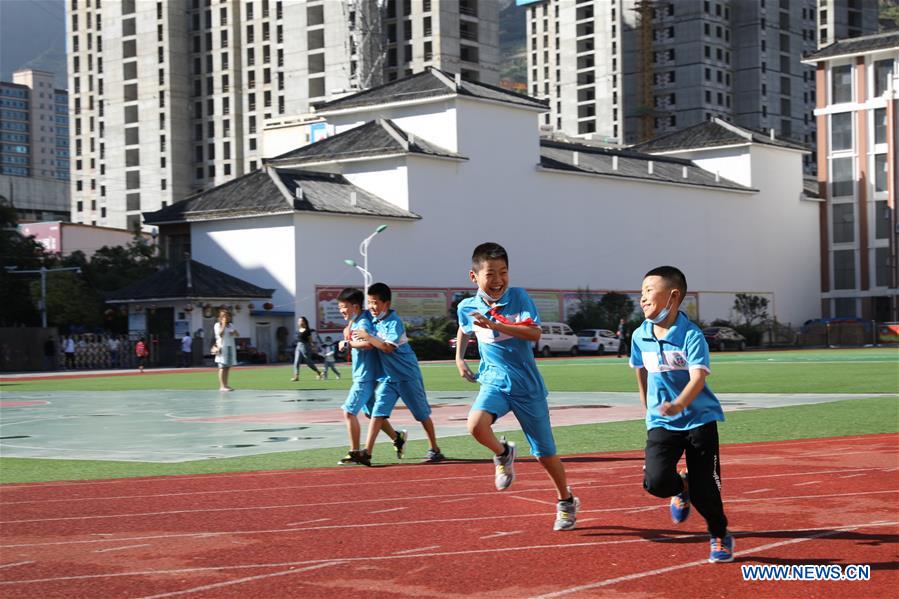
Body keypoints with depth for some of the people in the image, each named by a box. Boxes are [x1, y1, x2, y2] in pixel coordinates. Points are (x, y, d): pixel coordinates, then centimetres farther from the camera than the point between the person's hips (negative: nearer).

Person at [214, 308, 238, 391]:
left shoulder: (230, 325, 17)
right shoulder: (218, 325, -3)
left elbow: (237, 334, 16)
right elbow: (220, 334, -18)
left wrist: (234, 332, -5)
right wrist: (223, 324, -15)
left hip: (231, 347, 7)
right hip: (222, 348, -7)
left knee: (228, 367, 6)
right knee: (222, 367, -9)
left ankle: (225, 385, 10)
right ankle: (222, 386, -11)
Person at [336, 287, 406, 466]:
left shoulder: (363, 323, -17)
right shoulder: (355, 322, 12)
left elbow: (369, 343, -33)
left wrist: (349, 343, -25)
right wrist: (350, 324, 7)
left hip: (365, 376, -10)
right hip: (362, 376, 10)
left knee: (349, 411, -12)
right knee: (372, 413, 18)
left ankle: (355, 452, -9)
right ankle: (398, 438, 31)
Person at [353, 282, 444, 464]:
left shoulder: (394, 322, -18)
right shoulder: (374, 321, 4)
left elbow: (388, 347, -27)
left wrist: (367, 336, -23)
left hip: (407, 374, -6)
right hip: (387, 376, 6)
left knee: (422, 414, 6)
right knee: (378, 412, -7)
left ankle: (434, 450, 19)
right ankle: (367, 452, -12)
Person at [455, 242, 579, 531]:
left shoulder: (519, 297, -11)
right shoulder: (467, 307, 0)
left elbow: (535, 334, -23)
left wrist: (495, 325, -29)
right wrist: (459, 358, 15)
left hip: (527, 385, -2)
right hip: (495, 381, 2)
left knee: (545, 453, 5)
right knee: (476, 424, -30)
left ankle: (566, 501, 31)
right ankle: (503, 454, 4)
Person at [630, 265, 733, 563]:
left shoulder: (691, 335, -16)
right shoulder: (640, 336, 1)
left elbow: (698, 377, -26)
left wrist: (678, 405, -44)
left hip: (699, 419, -4)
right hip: (661, 423, 4)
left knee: (705, 489, -3)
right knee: (655, 481, -17)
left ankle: (720, 536, 26)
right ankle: (682, 488, 19)